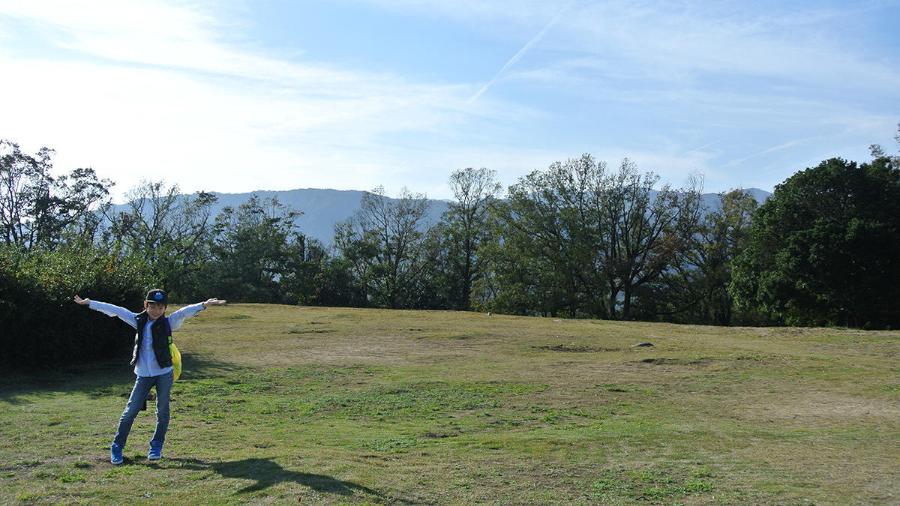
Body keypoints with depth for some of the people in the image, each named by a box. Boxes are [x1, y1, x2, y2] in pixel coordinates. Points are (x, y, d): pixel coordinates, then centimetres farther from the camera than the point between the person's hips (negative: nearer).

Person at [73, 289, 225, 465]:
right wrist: (89, 303, 5)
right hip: (143, 375, 1)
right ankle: (117, 447, 14)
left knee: (162, 411, 6)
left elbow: (184, 312, -19)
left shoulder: (168, 322, -4)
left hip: (164, 373, -1)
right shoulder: (139, 321, 2)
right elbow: (115, 310, 3)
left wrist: (204, 305, -34)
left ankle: (156, 446, 21)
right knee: (130, 411, 2)